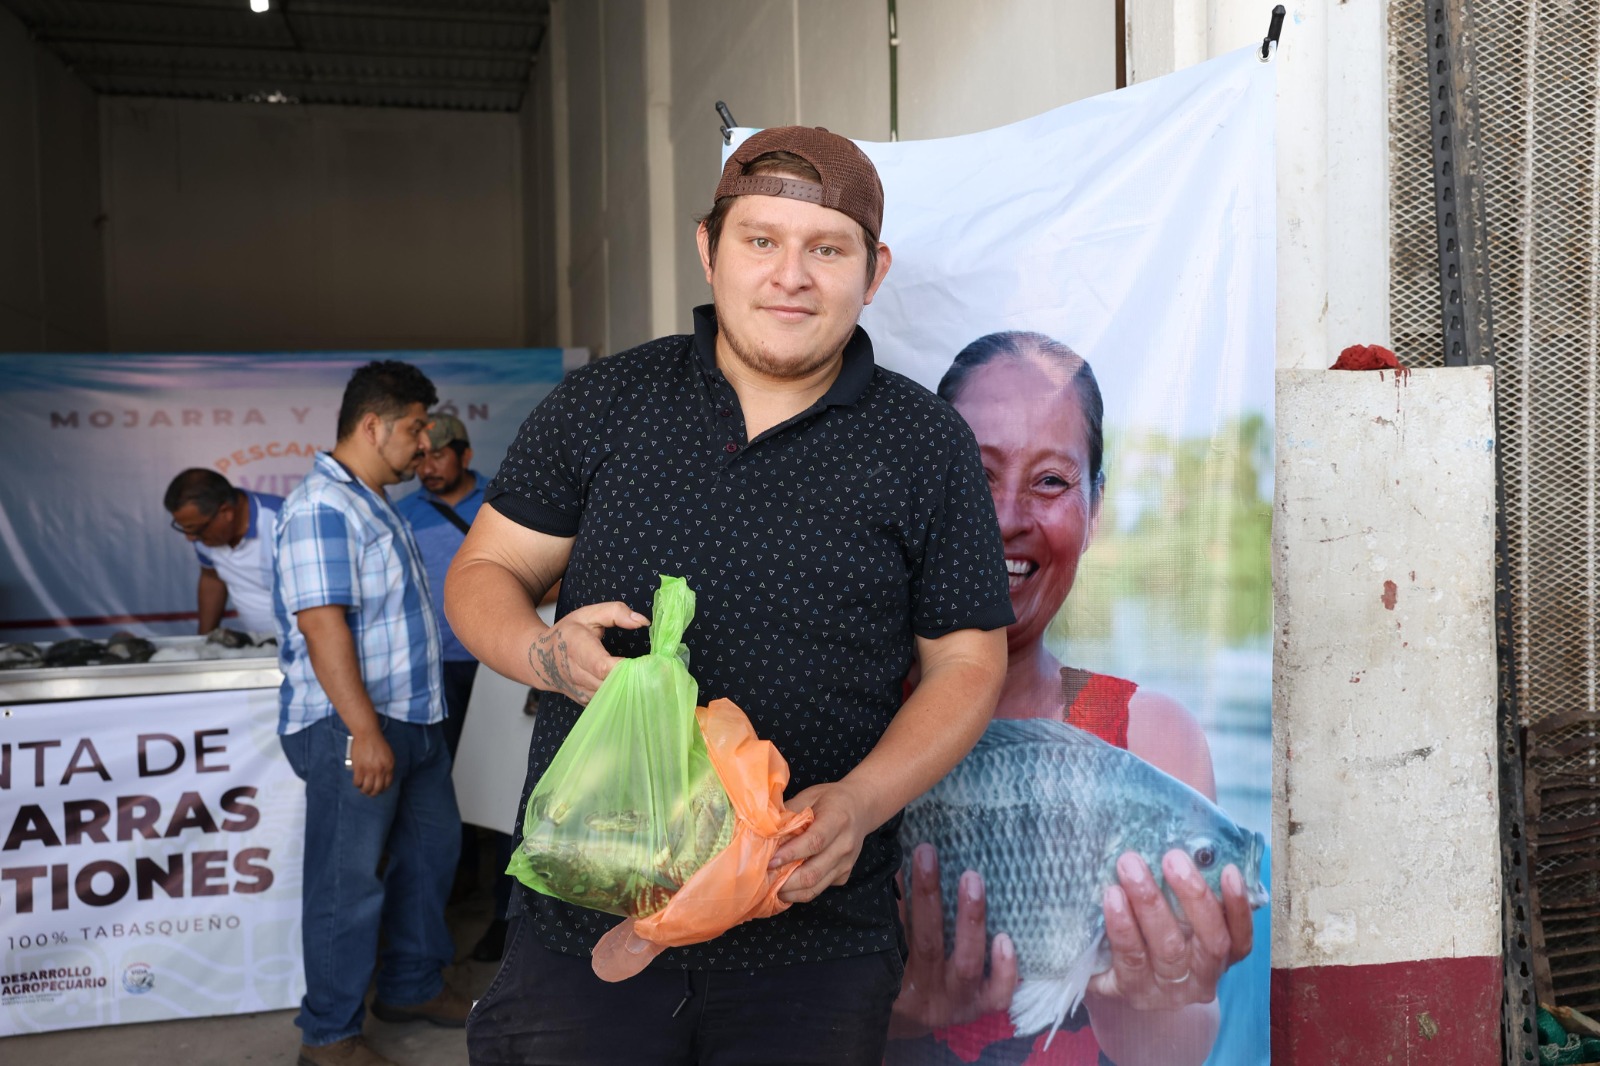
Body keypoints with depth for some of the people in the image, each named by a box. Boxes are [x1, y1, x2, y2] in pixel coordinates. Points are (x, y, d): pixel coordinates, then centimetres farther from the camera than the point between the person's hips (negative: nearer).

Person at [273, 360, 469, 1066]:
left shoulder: (373, 503, 16)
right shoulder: (322, 506, -16)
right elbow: (322, 624, -24)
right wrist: (364, 731, -27)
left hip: (411, 718, 11)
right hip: (350, 727, -10)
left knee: (430, 849, 19)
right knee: (349, 882, -1)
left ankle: (414, 986, 35)